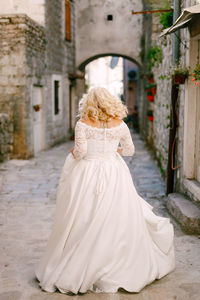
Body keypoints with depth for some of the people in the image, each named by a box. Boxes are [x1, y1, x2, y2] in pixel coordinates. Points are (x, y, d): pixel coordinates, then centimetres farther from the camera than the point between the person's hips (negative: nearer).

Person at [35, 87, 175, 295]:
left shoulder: (83, 124, -6)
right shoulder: (120, 124, 2)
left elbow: (81, 151, -14)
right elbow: (130, 150, 10)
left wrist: (73, 153, 8)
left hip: (87, 174, -2)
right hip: (113, 175, 2)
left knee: (83, 222, 6)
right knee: (117, 222, 11)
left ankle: (75, 272, 15)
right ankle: (116, 270, 21)